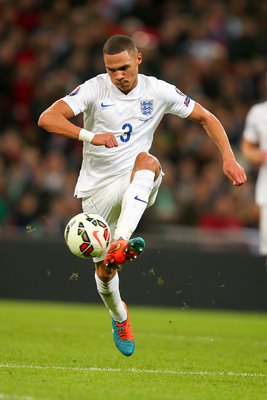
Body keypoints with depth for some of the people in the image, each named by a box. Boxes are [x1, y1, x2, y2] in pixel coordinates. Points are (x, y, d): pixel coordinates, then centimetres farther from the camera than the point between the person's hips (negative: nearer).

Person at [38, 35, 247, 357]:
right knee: (104, 270, 1)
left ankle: (121, 243, -53)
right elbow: (47, 118, -22)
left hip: (136, 185, 0)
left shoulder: (158, 91, -2)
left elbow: (205, 118, 9)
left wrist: (228, 157, -4)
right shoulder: (94, 89, -9)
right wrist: (90, 136, -36)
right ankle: (119, 316, 37)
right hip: (97, 189, 0)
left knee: (147, 160, -36)